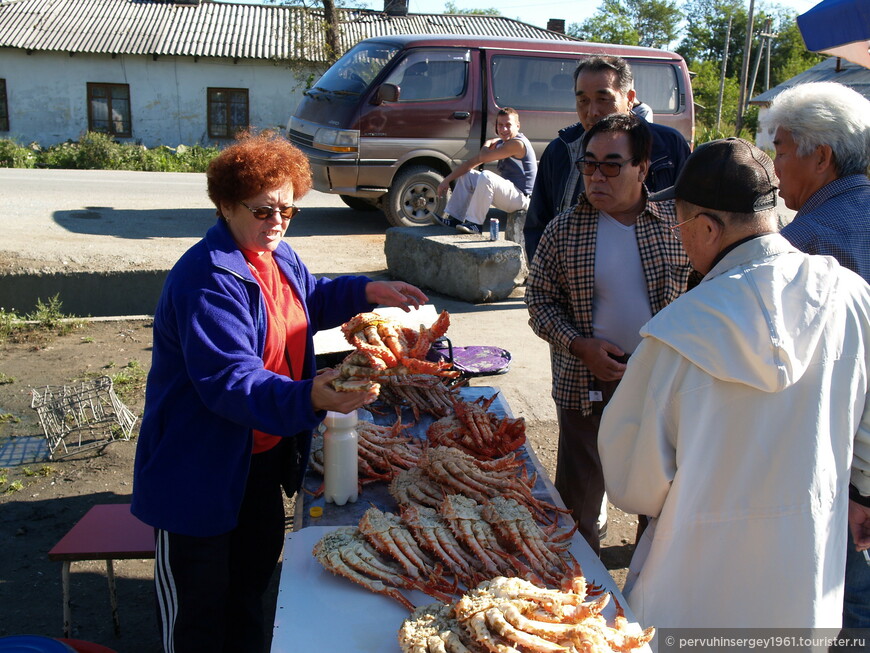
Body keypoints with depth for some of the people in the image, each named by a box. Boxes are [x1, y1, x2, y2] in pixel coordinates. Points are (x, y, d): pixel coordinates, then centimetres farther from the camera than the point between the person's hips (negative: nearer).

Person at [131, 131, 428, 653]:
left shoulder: (279, 255, 2)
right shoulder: (208, 279, -28)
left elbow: (312, 299, 23)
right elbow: (229, 380, -36)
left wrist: (369, 292, 6)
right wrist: (308, 399, -51)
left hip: (264, 451, 9)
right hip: (200, 468, -9)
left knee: (257, 563, 27)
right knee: (199, 597, 9)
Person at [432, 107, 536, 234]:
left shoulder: (517, 143, -17)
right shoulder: (500, 143, 12)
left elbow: (483, 157, -20)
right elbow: (474, 161, 11)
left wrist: (487, 144, 3)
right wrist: (447, 179, 6)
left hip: (521, 198, -10)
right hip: (507, 193, 10)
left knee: (486, 176, -34)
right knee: (466, 174, 11)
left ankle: (474, 224, -29)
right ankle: (453, 218, 2)